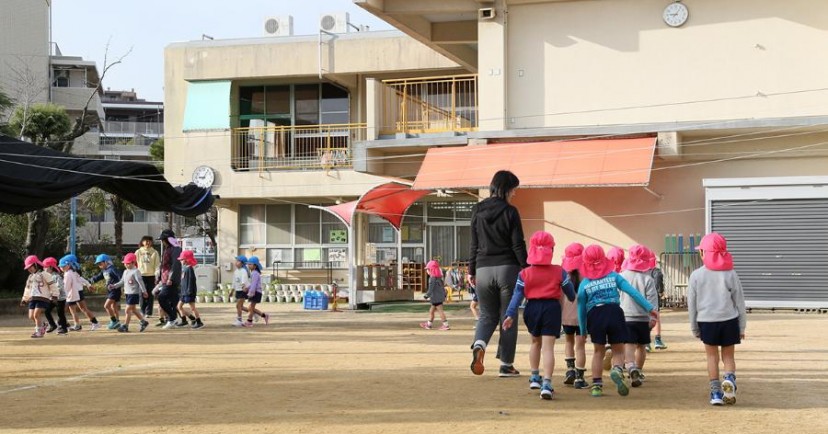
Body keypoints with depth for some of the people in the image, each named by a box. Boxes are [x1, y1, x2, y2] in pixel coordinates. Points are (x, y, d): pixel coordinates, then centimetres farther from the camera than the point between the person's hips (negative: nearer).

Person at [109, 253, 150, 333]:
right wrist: (114, 286, 7)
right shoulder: (125, 272, 13)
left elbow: (140, 282, -15)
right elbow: (122, 282, 18)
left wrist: (144, 291, -16)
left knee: (128, 310, -7)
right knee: (133, 309, 15)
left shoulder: (136, 271, -13)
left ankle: (125, 326, -2)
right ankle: (143, 322, 26)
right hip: (128, 293, 9)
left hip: (134, 293, -9)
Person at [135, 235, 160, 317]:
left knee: (150, 295, 0)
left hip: (151, 276, 0)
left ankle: (148, 312, 5)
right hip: (141, 275, 0)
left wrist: (157, 276, -8)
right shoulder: (138, 252, 6)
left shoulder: (154, 252, 4)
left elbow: (157, 264, 1)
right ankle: (142, 311, 11)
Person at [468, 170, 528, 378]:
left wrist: (471, 270, 13)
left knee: (487, 315, 15)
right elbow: (518, 245, -7)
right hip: (507, 268, -3)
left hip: (483, 269, 3)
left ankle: (479, 345, -16)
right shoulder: (510, 212, -6)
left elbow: (473, 244, 8)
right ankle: (506, 364, 10)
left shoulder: (477, 211, 5)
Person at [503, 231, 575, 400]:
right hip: (552, 308, -2)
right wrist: (573, 299, 34)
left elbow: (517, 295, -5)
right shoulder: (559, 272, 0)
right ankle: (547, 384, -19)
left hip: (532, 308, 2)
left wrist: (510, 315, -5)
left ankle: (534, 376, 31)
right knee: (548, 347, -7)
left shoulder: (524, 274, -1)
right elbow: (570, 291, 12)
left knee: (536, 341, 26)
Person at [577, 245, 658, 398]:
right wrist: (650, 308, 1)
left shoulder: (584, 284, 7)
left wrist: (583, 330, 17)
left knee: (598, 352, 16)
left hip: (594, 316, 1)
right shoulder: (613, 276, 6)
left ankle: (596, 385, 13)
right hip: (614, 313, -1)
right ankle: (617, 370, -22)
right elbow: (633, 292, 0)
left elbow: (581, 309, 8)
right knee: (618, 351, 9)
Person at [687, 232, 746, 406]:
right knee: (729, 356, 11)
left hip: (706, 321, 0)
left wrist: (694, 328, 13)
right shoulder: (730, 274, -1)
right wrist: (742, 327, 11)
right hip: (729, 320, 0)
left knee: (712, 356, 12)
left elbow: (692, 304, 2)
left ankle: (716, 392, 9)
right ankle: (729, 379, -16)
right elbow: (739, 302, 3)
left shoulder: (696, 275, -3)